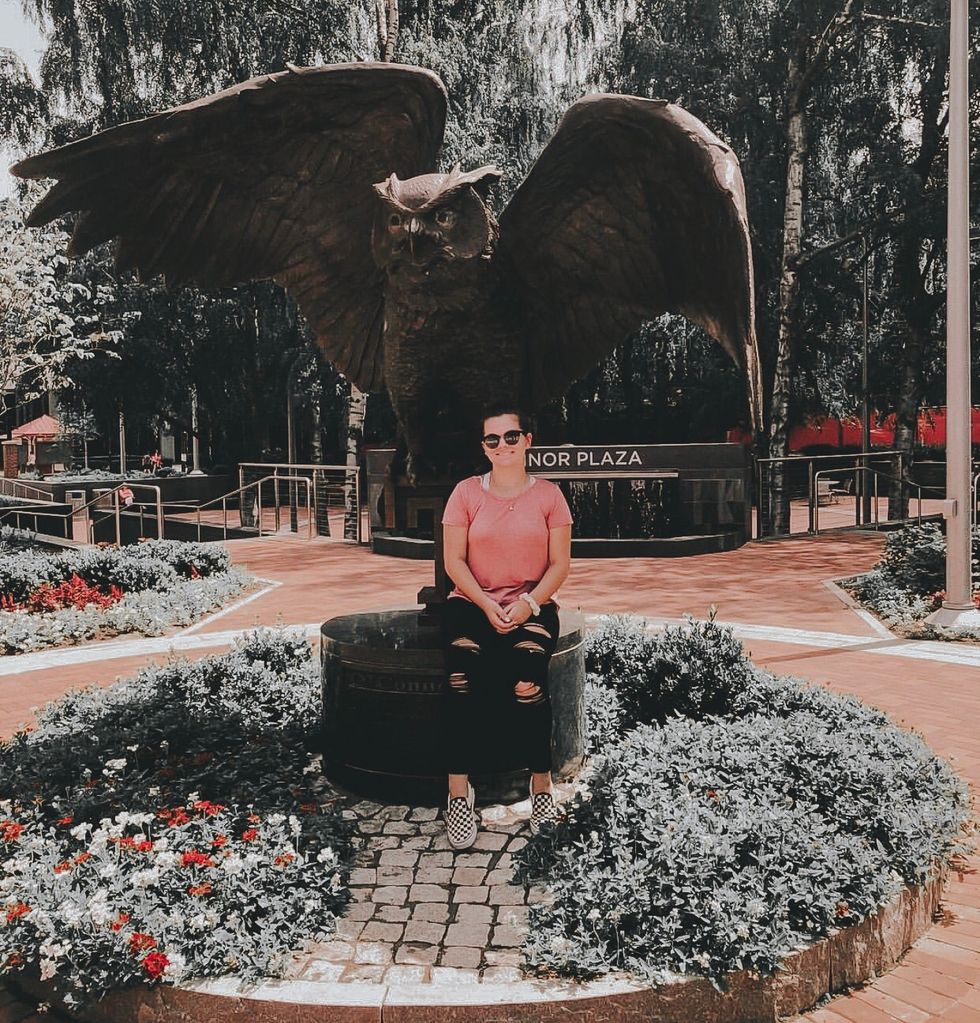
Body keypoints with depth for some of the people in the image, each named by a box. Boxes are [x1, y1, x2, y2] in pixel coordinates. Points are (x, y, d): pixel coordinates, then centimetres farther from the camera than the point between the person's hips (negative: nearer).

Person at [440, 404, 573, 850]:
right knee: (461, 675, -31)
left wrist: (528, 604, -12)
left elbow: (559, 565, 4)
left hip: (532, 605, 0)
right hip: (472, 602, 0)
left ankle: (541, 783, -11)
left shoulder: (548, 495, 7)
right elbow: (454, 561, 1)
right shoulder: (466, 492, 6)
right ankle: (458, 789, -21)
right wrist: (488, 606, -12)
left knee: (527, 683, -30)